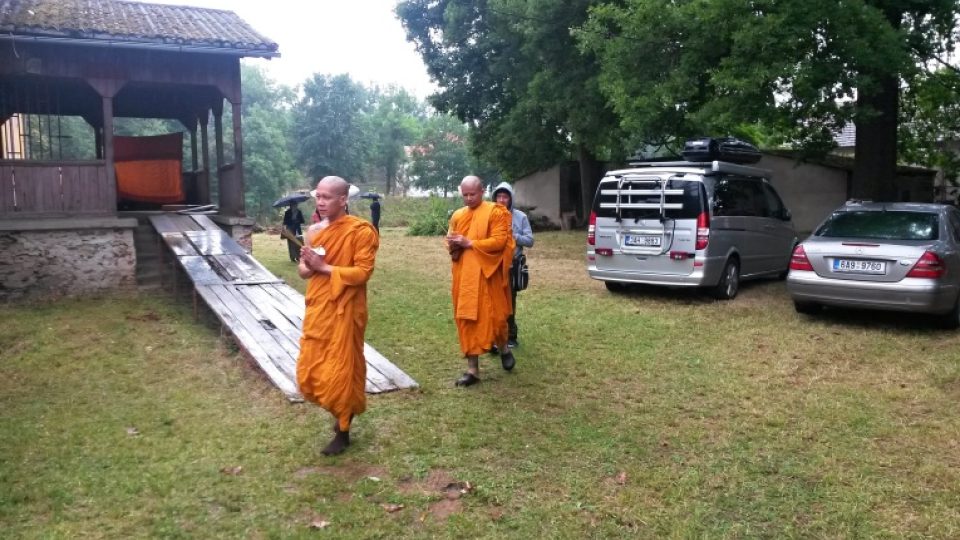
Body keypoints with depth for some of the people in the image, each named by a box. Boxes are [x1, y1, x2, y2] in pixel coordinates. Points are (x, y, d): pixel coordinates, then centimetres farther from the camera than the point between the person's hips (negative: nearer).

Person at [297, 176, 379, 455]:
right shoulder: (314, 230, 8)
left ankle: (343, 432, 21)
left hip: (343, 312, -7)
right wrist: (309, 265, -9)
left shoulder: (361, 231, -13)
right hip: (317, 309, 7)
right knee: (309, 372, 12)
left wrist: (324, 267, -19)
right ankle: (341, 411, 37)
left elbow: (362, 272, -19)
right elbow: (303, 270, 15)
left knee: (340, 372, 2)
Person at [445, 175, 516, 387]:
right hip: (464, 276, 5)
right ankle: (472, 369, 10)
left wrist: (469, 243, -18)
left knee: (494, 317, 2)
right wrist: (453, 245, -6)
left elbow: (499, 241, -14)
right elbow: (451, 243, 18)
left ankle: (504, 349, 34)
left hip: (487, 274, -5)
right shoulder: (457, 216, 13)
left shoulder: (496, 212, -5)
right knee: (467, 320, 4)